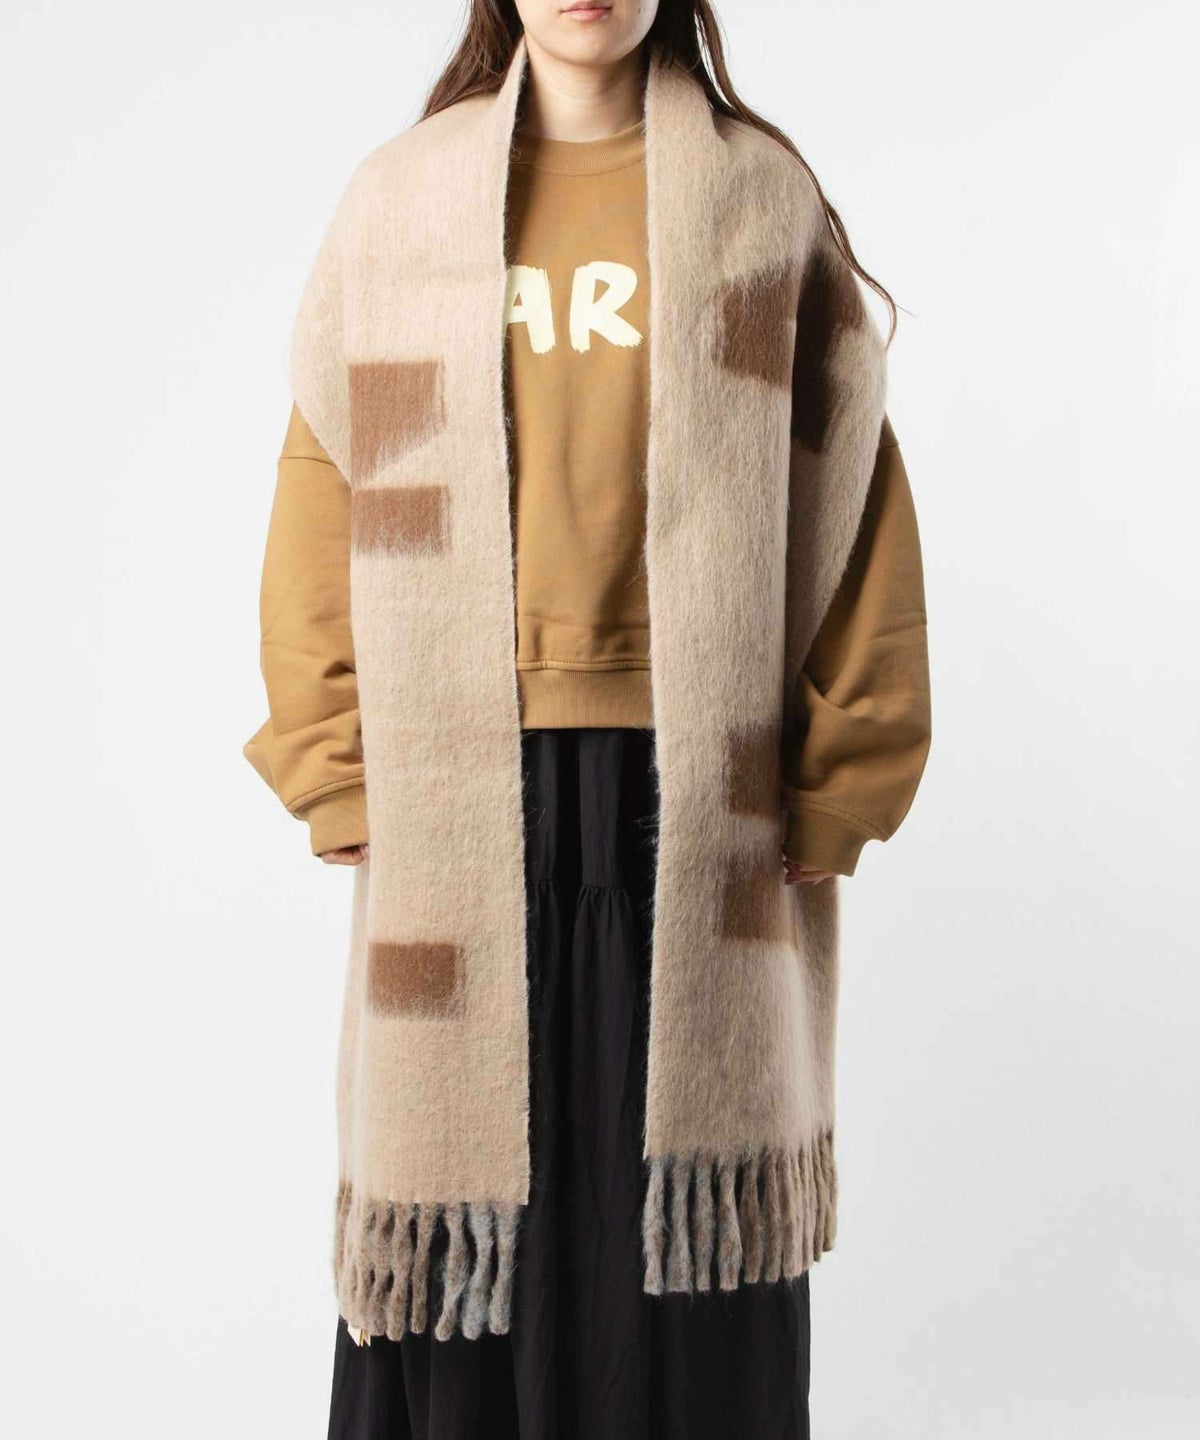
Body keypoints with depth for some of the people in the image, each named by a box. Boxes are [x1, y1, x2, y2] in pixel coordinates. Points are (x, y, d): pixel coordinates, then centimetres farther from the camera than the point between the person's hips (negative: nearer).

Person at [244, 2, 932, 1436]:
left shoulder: (760, 198, 6)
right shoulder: (402, 199, 7)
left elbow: (849, 491, 3)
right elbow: (326, 496, 7)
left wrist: (834, 784, -1)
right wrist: (340, 777, 1)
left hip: (693, 792, 0)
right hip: (465, 793, 1)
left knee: (678, 1206, 5)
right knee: (471, 1211, 4)